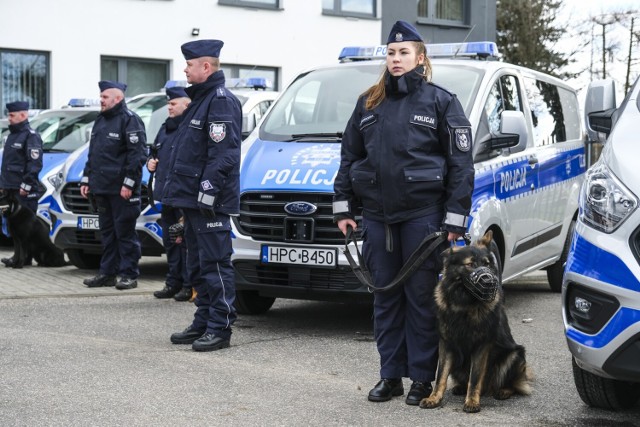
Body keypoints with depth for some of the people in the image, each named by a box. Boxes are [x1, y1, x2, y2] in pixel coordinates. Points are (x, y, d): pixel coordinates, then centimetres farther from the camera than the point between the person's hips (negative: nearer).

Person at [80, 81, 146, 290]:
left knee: (125, 232, -4)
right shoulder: (100, 121, 19)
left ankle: (129, 275, 1)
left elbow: (137, 155, -15)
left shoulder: (129, 120, -8)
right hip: (101, 187, 8)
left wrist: (129, 183, -20)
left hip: (121, 189, -8)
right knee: (107, 232, 12)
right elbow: (92, 154, 25)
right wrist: (86, 180, 18)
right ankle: (107, 273, 17)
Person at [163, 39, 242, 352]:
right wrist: (184, 193, 22)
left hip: (210, 202, -11)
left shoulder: (221, 101, -12)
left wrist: (208, 191, -23)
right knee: (198, 266, 15)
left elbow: (223, 154, -20)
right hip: (193, 199, 11)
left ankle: (220, 328, -3)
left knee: (215, 264, -7)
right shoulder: (200, 99, 20)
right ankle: (203, 323, 22)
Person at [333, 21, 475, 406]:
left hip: (422, 214, -4)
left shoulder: (441, 101, 0)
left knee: (421, 296, 1)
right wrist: (344, 207, 10)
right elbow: (349, 156, 17)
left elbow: (461, 163, -4)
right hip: (377, 215, 4)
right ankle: (390, 376, 17)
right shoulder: (369, 103, 12)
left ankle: (422, 377, 10)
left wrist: (455, 218, -9)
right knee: (385, 297, 8)